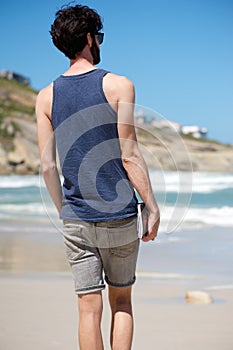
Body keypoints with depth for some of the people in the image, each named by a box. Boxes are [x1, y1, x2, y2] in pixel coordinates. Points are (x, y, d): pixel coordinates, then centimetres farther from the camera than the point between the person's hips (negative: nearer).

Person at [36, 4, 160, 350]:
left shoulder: (46, 96, 4)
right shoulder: (118, 86, -6)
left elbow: (47, 166, 3)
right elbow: (129, 156, -10)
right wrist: (153, 207, -4)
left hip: (76, 218, 2)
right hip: (119, 217, -2)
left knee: (89, 306, 6)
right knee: (121, 300, 13)